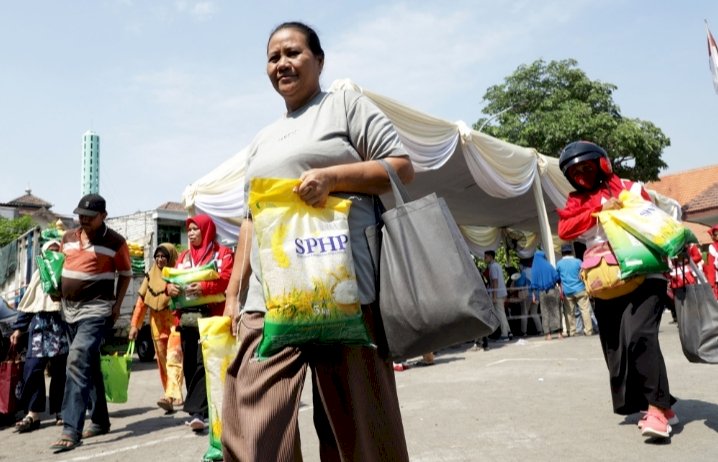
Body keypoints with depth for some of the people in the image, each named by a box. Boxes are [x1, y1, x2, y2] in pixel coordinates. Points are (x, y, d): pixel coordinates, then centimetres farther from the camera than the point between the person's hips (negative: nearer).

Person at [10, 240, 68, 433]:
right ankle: (32, 414, -7)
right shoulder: (38, 274, 17)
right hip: (40, 323, 2)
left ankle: (60, 411, 13)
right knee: (32, 367, -10)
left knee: (60, 370, 3)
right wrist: (18, 328, 10)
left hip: (62, 322, -2)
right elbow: (28, 302, 15)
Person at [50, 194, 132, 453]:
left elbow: (126, 274, 1)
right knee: (90, 365, 13)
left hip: (96, 310, -7)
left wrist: (117, 305, -7)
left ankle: (72, 430, -21)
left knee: (78, 361, -20)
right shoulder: (68, 238, 10)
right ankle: (100, 421, 23)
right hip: (69, 309, 7)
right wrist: (60, 294, 11)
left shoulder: (115, 242, -7)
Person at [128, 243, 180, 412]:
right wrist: (134, 324, 8)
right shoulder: (150, 276, 12)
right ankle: (172, 397, 15)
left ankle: (171, 396, -23)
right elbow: (141, 301, 11)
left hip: (174, 321, -5)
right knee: (162, 361, 7)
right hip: (157, 323, 5)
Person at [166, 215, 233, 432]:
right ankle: (197, 408, 17)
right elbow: (173, 277, 17)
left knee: (203, 363, -13)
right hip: (186, 316, 6)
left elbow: (226, 279, -9)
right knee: (189, 364, 7)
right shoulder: (184, 256, 22)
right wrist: (170, 286, -7)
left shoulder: (222, 253, 4)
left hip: (210, 316, -6)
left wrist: (204, 287, -25)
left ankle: (197, 412, -15)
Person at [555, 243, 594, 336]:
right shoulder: (578, 261, -2)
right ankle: (588, 330, 0)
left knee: (569, 312, 6)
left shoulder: (559, 263, 4)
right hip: (580, 290, -2)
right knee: (585, 310, 2)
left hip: (567, 292, 2)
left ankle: (571, 332, 7)